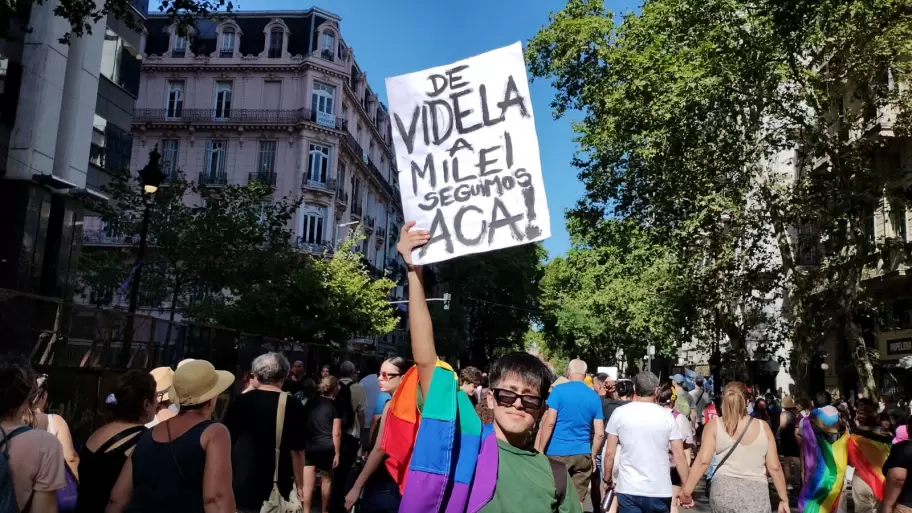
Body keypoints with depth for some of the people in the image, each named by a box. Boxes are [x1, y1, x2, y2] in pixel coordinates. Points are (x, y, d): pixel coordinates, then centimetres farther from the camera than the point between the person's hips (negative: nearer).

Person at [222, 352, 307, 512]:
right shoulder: (293, 407, -9)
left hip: (239, 488, 2)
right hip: (275, 492, -2)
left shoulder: (239, 402, -2)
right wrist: (300, 486, 2)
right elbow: (296, 451, -10)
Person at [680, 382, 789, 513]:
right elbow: (774, 467, 6)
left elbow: (703, 461, -6)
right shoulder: (763, 427, 6)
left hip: (723, 490, 0)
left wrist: (687, 490, -2)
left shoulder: (714, 425, 2)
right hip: (756, 494, 0)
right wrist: (784, 499, 15)